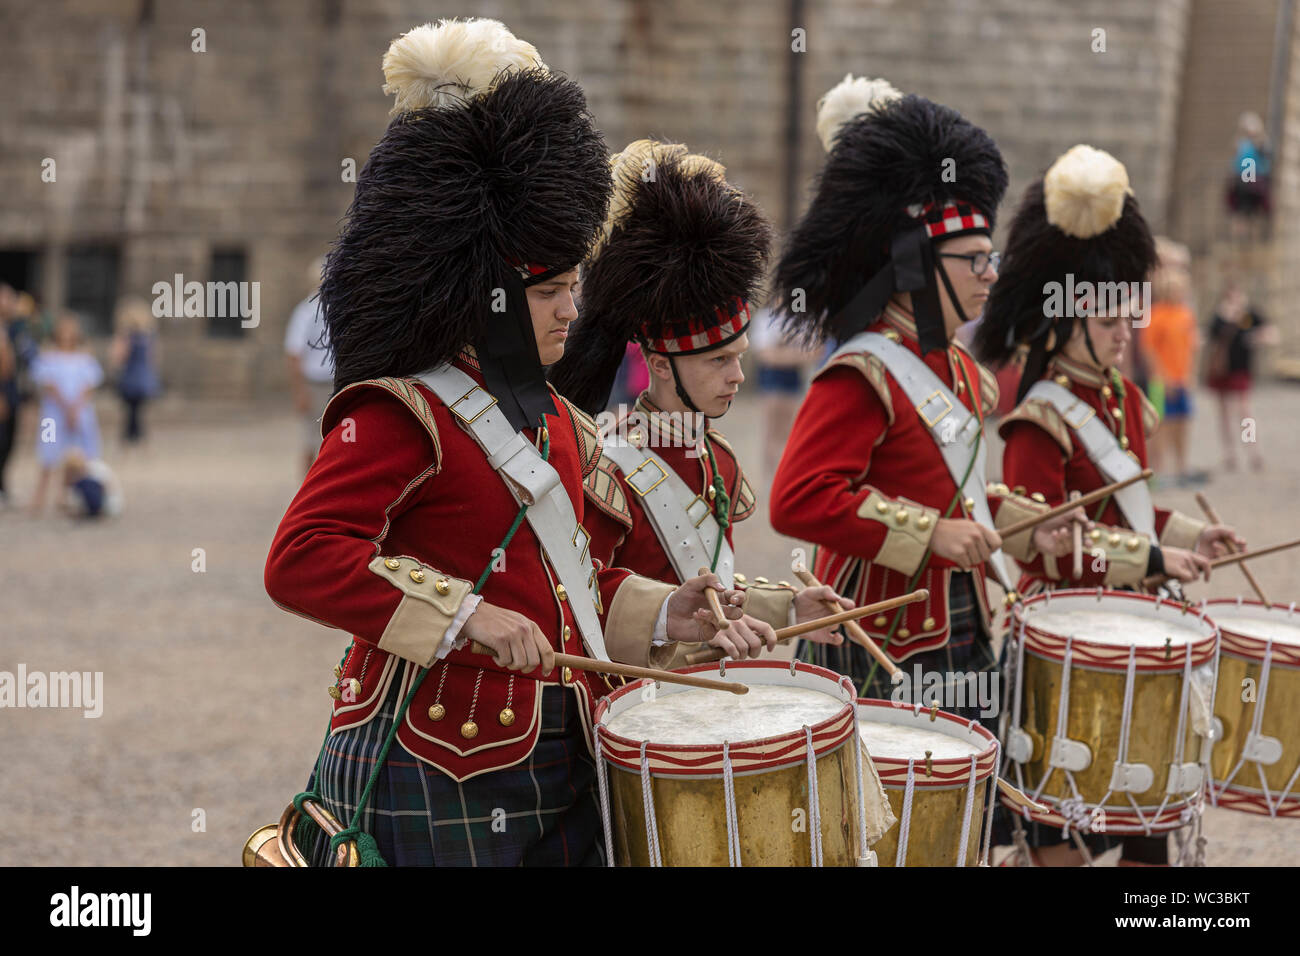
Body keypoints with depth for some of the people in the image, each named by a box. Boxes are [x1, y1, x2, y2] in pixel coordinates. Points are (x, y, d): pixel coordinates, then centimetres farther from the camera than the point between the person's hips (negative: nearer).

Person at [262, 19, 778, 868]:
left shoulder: (554, 421, 14)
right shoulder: (400, 415, -13)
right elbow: (301, 559, -23)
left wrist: (663, 616, 5)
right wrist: (465, 617, -26)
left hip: (557, 765, 8)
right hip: (436, 779, -8)